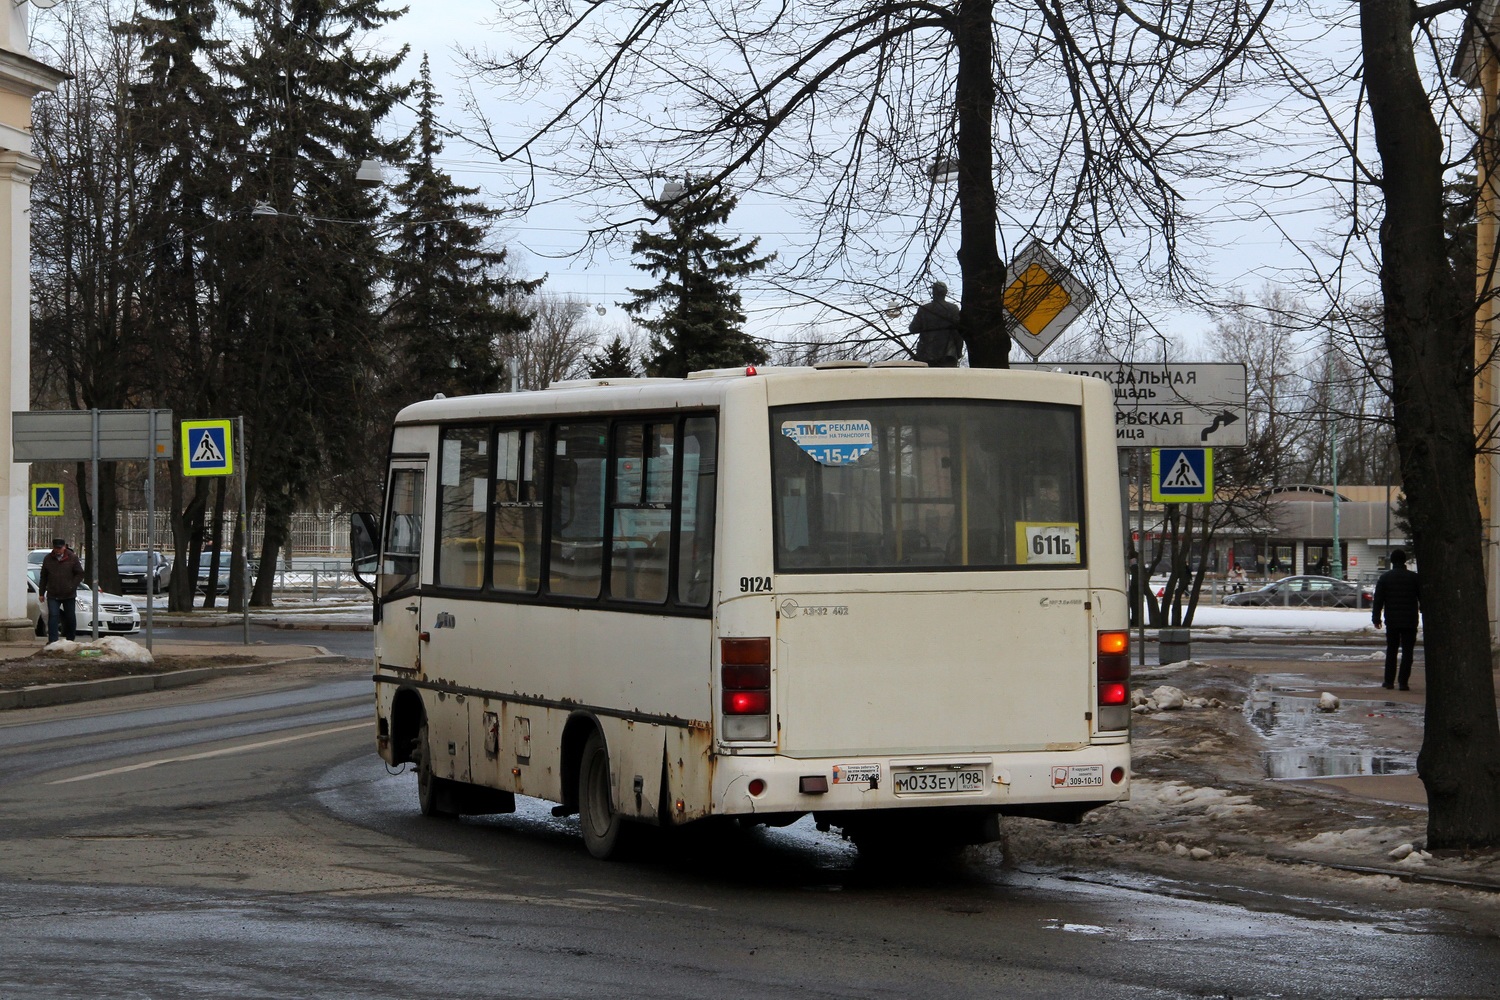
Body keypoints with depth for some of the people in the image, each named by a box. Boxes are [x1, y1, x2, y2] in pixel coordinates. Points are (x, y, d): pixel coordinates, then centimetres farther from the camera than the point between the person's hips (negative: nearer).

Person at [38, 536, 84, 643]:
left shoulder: (72, 558, -3)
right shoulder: (48, 559, 3)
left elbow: (80, 574, 0)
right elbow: (44, 577, 10)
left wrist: (72, 586, -11)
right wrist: (42, 593, 8)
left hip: (69, 595, 0)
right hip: (53, 595, 1)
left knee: (70, 618, 8)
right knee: (53, 616, -11)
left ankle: (70, 640, 22)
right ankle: (52, 640, -14)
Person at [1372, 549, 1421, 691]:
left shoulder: (1384, 577, 2)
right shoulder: (1414, 577, 0)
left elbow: (1378, 600, 1)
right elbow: (1422, 599, 3)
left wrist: (1376, 618, 8)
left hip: (1392, 621, 1)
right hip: (1409, 621, -1)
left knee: (1391, 651, 12)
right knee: (1407, 651, 1)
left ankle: (1389, 681, 11)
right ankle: (1403, 682, -6)